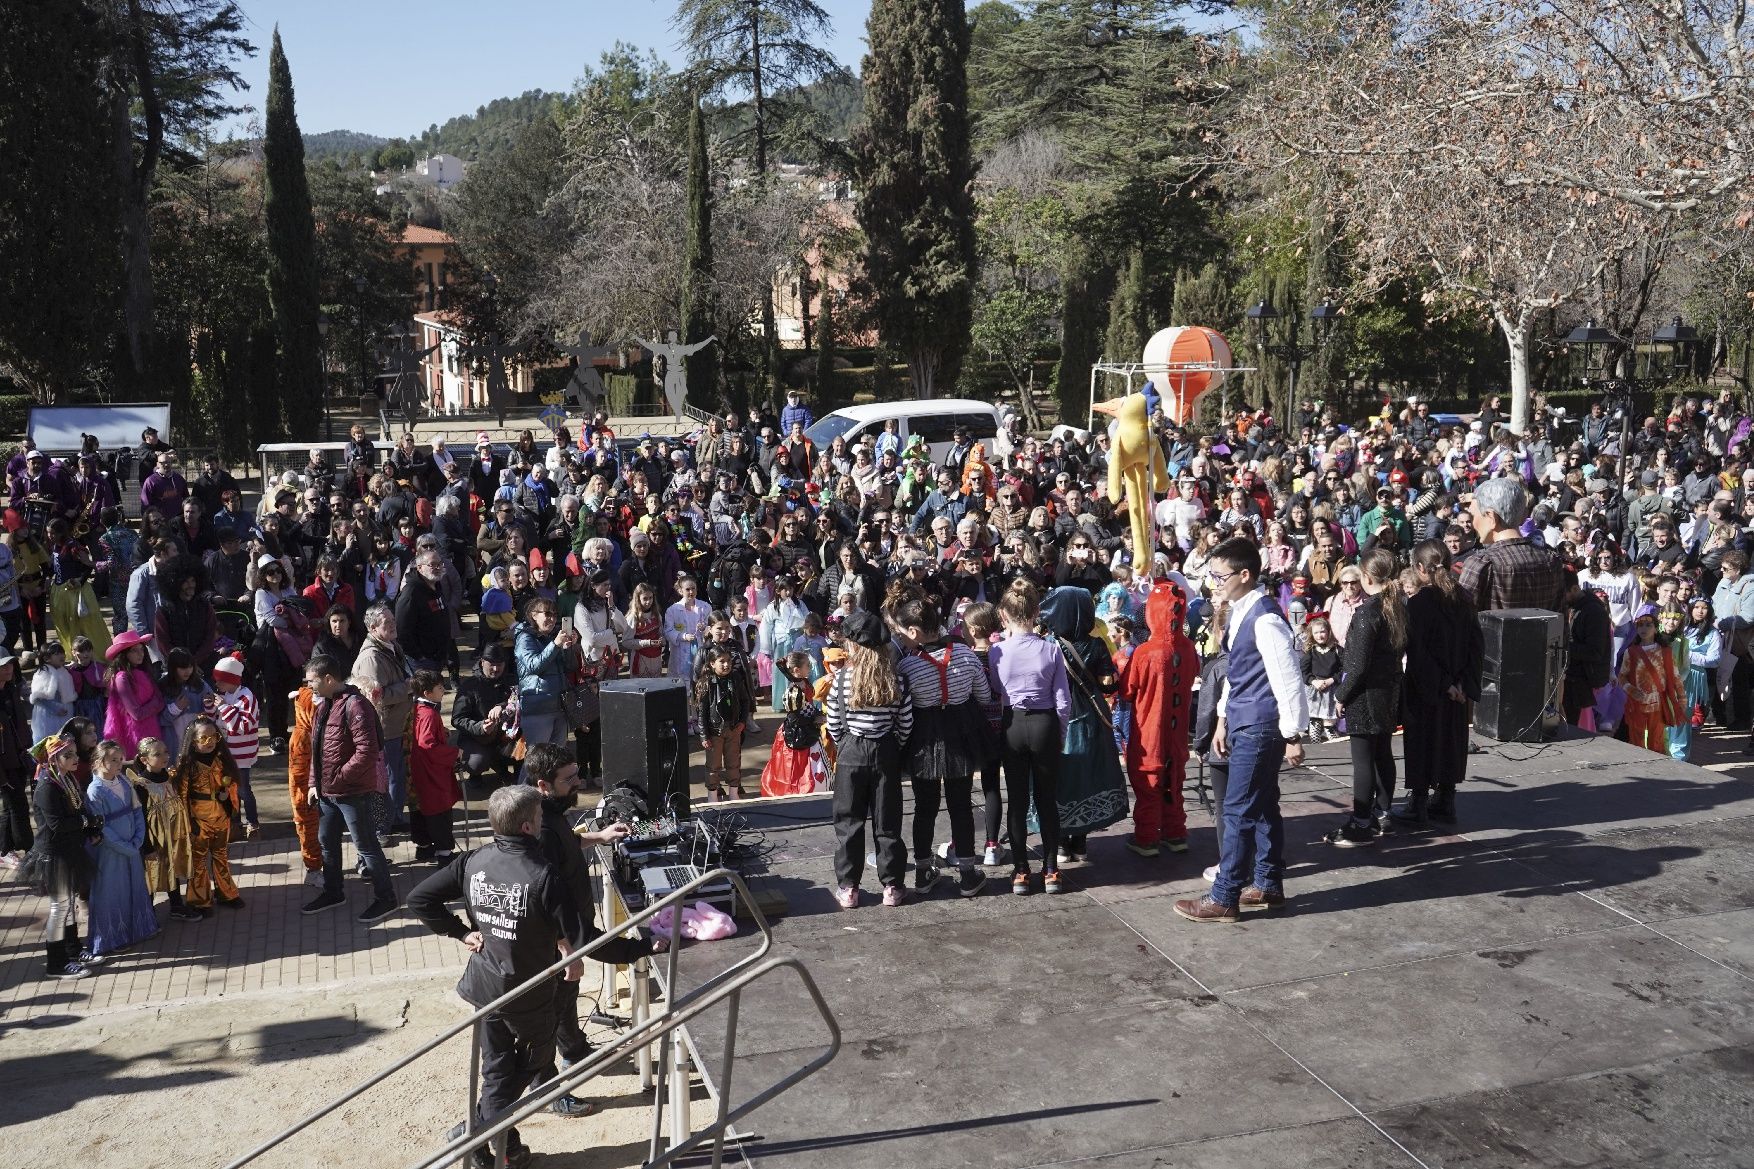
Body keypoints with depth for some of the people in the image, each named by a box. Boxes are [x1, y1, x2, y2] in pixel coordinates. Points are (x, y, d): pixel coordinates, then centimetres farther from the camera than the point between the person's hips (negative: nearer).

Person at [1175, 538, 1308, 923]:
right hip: (1243, 723, 10)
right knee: (1262, 807, 18)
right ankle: (1269, 885, 29)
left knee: (1238, 811, -3)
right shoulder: (1239, 613, 9)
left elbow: (1288, 679, -21)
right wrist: (1224, 719, 19)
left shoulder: (1265, 619, -21)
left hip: (1260, 727, -10)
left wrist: (1293, 735, -17)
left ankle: (1224, 898, 5)